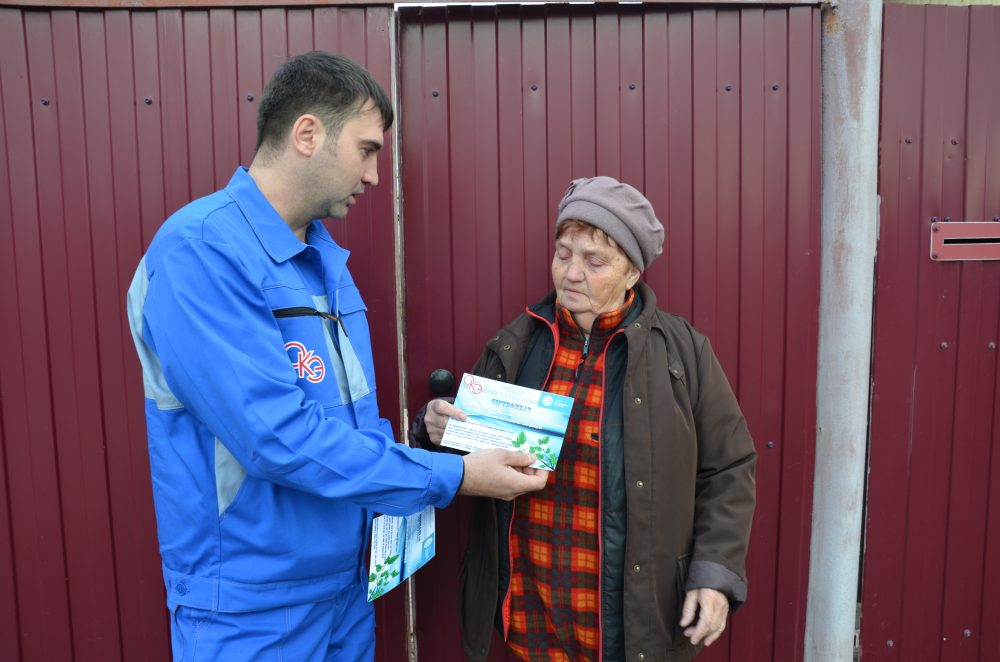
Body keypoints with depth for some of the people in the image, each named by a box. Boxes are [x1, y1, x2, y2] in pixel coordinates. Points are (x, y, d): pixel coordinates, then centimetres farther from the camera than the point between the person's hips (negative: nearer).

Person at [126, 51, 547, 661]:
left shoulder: (326, 258, 5)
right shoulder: (198, 252, -21)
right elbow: (278, 436, -28)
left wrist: (416, 436, -3)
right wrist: (453, 476, -21)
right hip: (252, 611, -7)